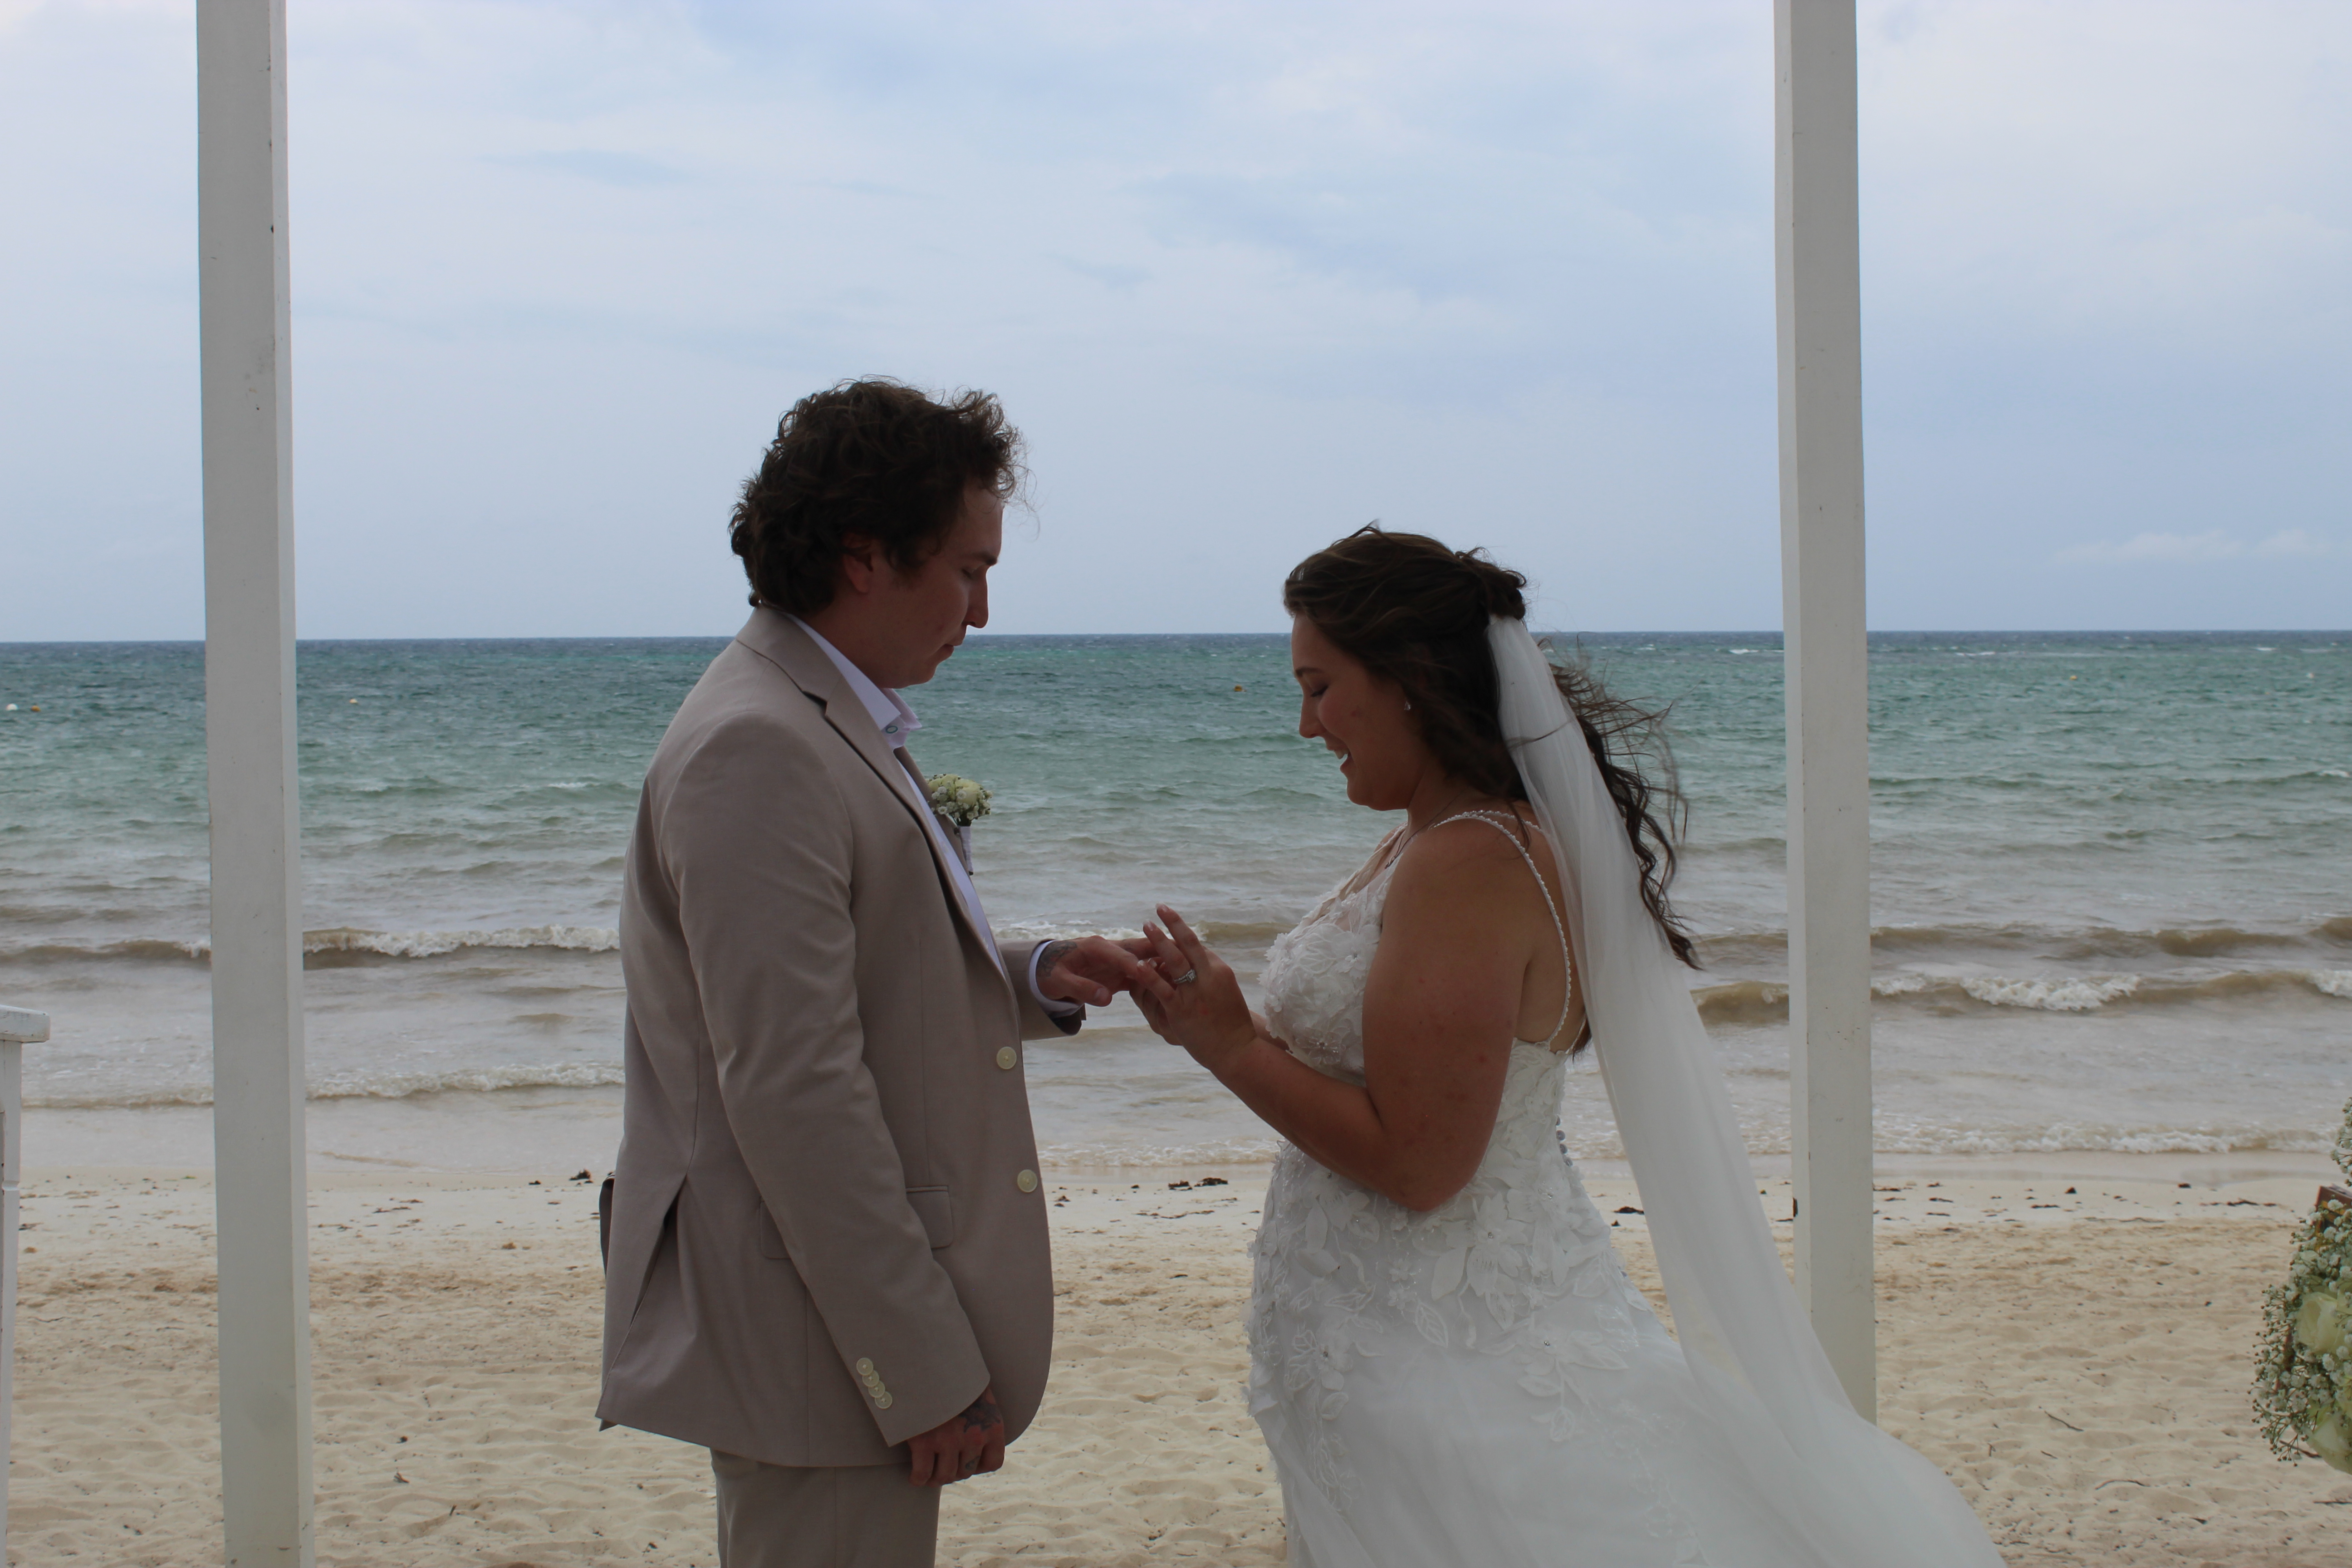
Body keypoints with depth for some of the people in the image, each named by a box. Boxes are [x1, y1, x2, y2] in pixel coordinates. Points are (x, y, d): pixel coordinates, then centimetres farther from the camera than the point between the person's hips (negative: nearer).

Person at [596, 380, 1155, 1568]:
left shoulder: (833, 726, 14)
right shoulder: (758, 752, -19)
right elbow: (793, 1091, -24)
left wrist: (1033, 981, 4)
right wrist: (928, 1377, -22)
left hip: (869, 1329, 11)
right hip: (816, 1344, -11)